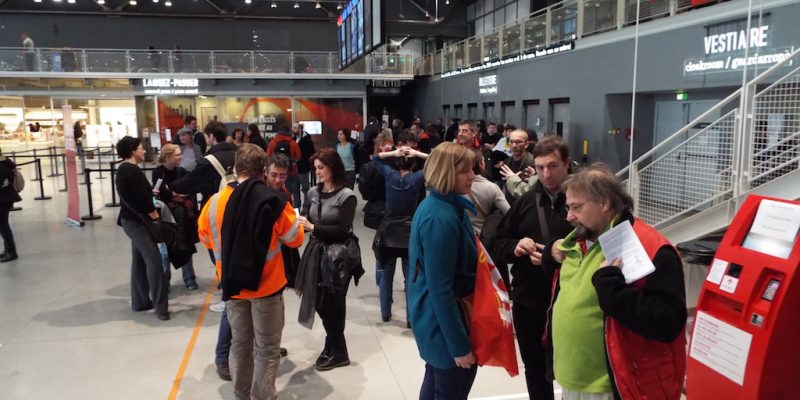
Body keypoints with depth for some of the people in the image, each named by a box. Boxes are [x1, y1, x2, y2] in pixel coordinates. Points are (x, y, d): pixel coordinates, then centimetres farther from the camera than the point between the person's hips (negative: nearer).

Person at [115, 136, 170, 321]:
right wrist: (157, 217, -12)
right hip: (137, 221, -11)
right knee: (154, 261, -10)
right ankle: (160, 306, -8)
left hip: (131, 219, 11)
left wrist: (150, 191, 15)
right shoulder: (133, 171, -18)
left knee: (139, 261, 15)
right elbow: (143, 199, -20)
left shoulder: (123, 169, 13)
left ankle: (140, 301, 23)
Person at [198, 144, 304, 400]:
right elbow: (295, 239, -6)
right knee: (267, 349, 9)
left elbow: (205, 239, 9)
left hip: (232, 283, 4)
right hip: (266, 284, -4)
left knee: (240, 344, 20)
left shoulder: (216, 201, -6)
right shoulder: (274, 201, -16)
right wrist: (296, 223, 14)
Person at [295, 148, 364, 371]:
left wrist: (313, 227, -21)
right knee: (319, 302, 11)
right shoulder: (313, 193, 5)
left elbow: (343, 230, -16)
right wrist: (299, 223, -15)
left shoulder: (346, 196, -12)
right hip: (316, 252, 5)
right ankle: (334, 345, 33)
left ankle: (337, 352, 24)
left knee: (331, 303, 4)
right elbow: (305, 219, 7)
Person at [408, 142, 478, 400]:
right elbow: (441, 289, -26)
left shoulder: (440, 204, 3)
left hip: (436, 314, 9)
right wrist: (459, 344, -21)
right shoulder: (441, 219, -27)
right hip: (443, 318, -9)